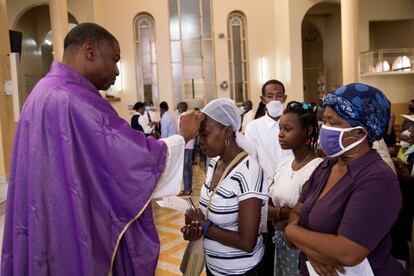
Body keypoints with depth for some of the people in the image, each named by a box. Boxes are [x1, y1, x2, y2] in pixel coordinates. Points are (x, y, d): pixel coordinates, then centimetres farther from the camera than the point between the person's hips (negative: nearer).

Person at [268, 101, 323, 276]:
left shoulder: (318, 168, -21)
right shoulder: (284, 166, 1)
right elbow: (269, 203, 2)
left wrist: (279, 214, -14)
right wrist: (287, 213, -16)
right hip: (281, 242, 6)